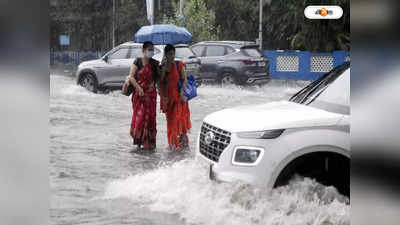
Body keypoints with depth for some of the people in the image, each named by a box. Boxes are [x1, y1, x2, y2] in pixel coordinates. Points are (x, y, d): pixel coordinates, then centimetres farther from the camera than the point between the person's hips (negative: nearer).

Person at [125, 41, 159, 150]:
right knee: (139, 117, -4)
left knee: (149, 117, 2)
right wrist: (139, 89, -16)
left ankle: (148, 142, 7)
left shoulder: (154, 63, 8)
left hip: (150, 94, 3)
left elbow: (159, 78, 10)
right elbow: (131, 77, -8)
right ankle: (139, 142, 3)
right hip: (139, 94, -3)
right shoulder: (138, 62, -2)